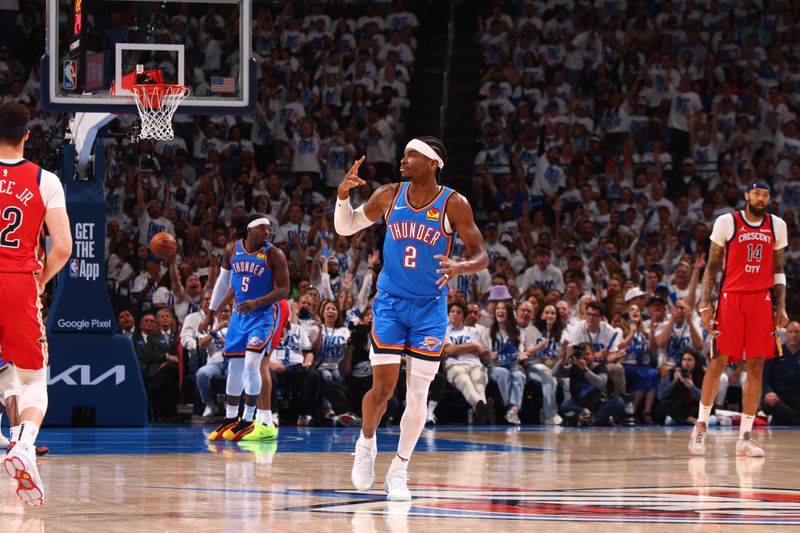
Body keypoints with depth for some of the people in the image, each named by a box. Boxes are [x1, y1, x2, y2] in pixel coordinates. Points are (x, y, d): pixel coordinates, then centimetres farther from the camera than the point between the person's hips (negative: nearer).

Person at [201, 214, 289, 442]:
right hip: (240, 314, 5)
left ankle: (247, 421, -7)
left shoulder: (274, 255, -12)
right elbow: (223, 281, 14)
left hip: (264, 314, -5)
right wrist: (210, 313, 16)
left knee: (251, 364, -17)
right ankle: (230, 419, 22)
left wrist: (257, 303, -26)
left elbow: (283, 290, -13)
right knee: (234, 366, 9)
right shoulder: (232, 250, 1)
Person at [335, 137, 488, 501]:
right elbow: (345, 228, 8)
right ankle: (366, 443, 21)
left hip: (430, 307, -1)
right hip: (390, 303, 1)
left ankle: (399, 471, 13)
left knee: (417, 394, 0)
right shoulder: (389, 195, -4)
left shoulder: (453, 204, -11)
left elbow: (481, 256, -9)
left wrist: (459, 268, -31)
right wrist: (343, 196, -12)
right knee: (383, 386, -8)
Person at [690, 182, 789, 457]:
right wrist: (705, 302, -6)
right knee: (718, 362, -6)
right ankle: (701, 426, 9)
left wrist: (781, 306, 7)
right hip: (730, 297, -3)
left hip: (761, 300, 3)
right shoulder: (727, 222, 0)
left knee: (756, 367, 0)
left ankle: (745, 438, 3)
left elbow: (778, 270, 16)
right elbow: (712, 266, 2)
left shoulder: (777, 226, 10)